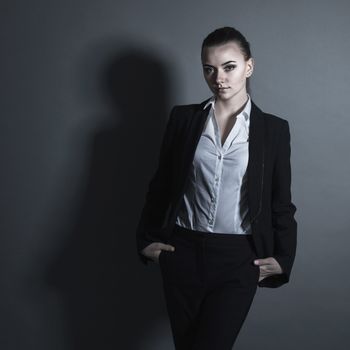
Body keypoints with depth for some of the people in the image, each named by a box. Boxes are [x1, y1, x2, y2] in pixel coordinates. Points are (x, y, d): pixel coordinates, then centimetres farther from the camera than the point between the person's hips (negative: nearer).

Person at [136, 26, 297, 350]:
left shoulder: (273, 129, -1)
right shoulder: (183, 118, 2)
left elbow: (281, 202, 4)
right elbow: (161, 185, 9)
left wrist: (283, 258, 1)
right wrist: (146, 239, 7)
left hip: (238, 258, -2)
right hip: (183, 252, 2)